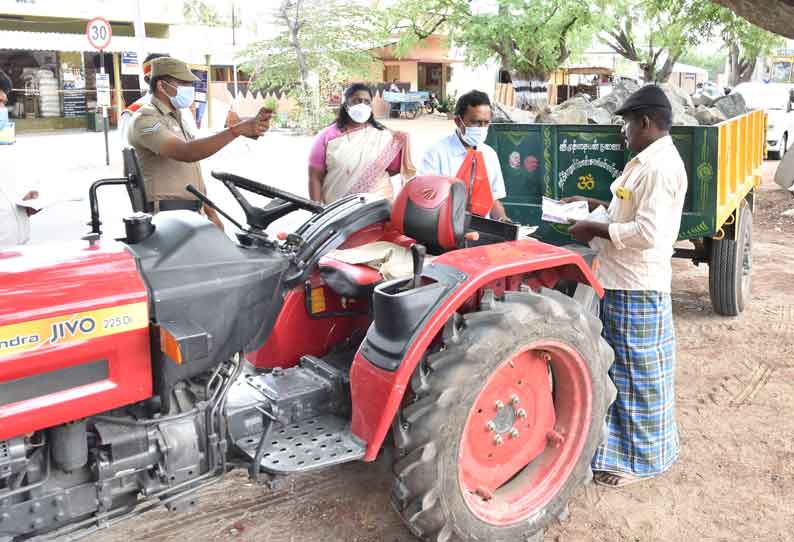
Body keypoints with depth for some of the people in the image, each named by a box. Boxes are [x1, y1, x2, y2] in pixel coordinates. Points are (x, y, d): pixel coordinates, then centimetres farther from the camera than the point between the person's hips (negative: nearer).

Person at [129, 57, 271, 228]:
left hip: (193, 210, 9)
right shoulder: (145, 119, -12)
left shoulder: (176, 117, 19)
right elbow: (186, 153, -30)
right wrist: (236, 130, -35)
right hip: (168, 213, -9)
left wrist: (210, 211, 16)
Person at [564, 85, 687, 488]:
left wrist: (595, 230, -17)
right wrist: (595, 205, 14)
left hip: (637, 288, -10)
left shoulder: (660, 166, -19)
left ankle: (640, 459, 18)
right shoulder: (648, 161, 13)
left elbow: (648, 231, -26)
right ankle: (621, 439, 35)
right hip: (621, 281, 10)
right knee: (623, 366, 19)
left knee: (638, 371, 3)